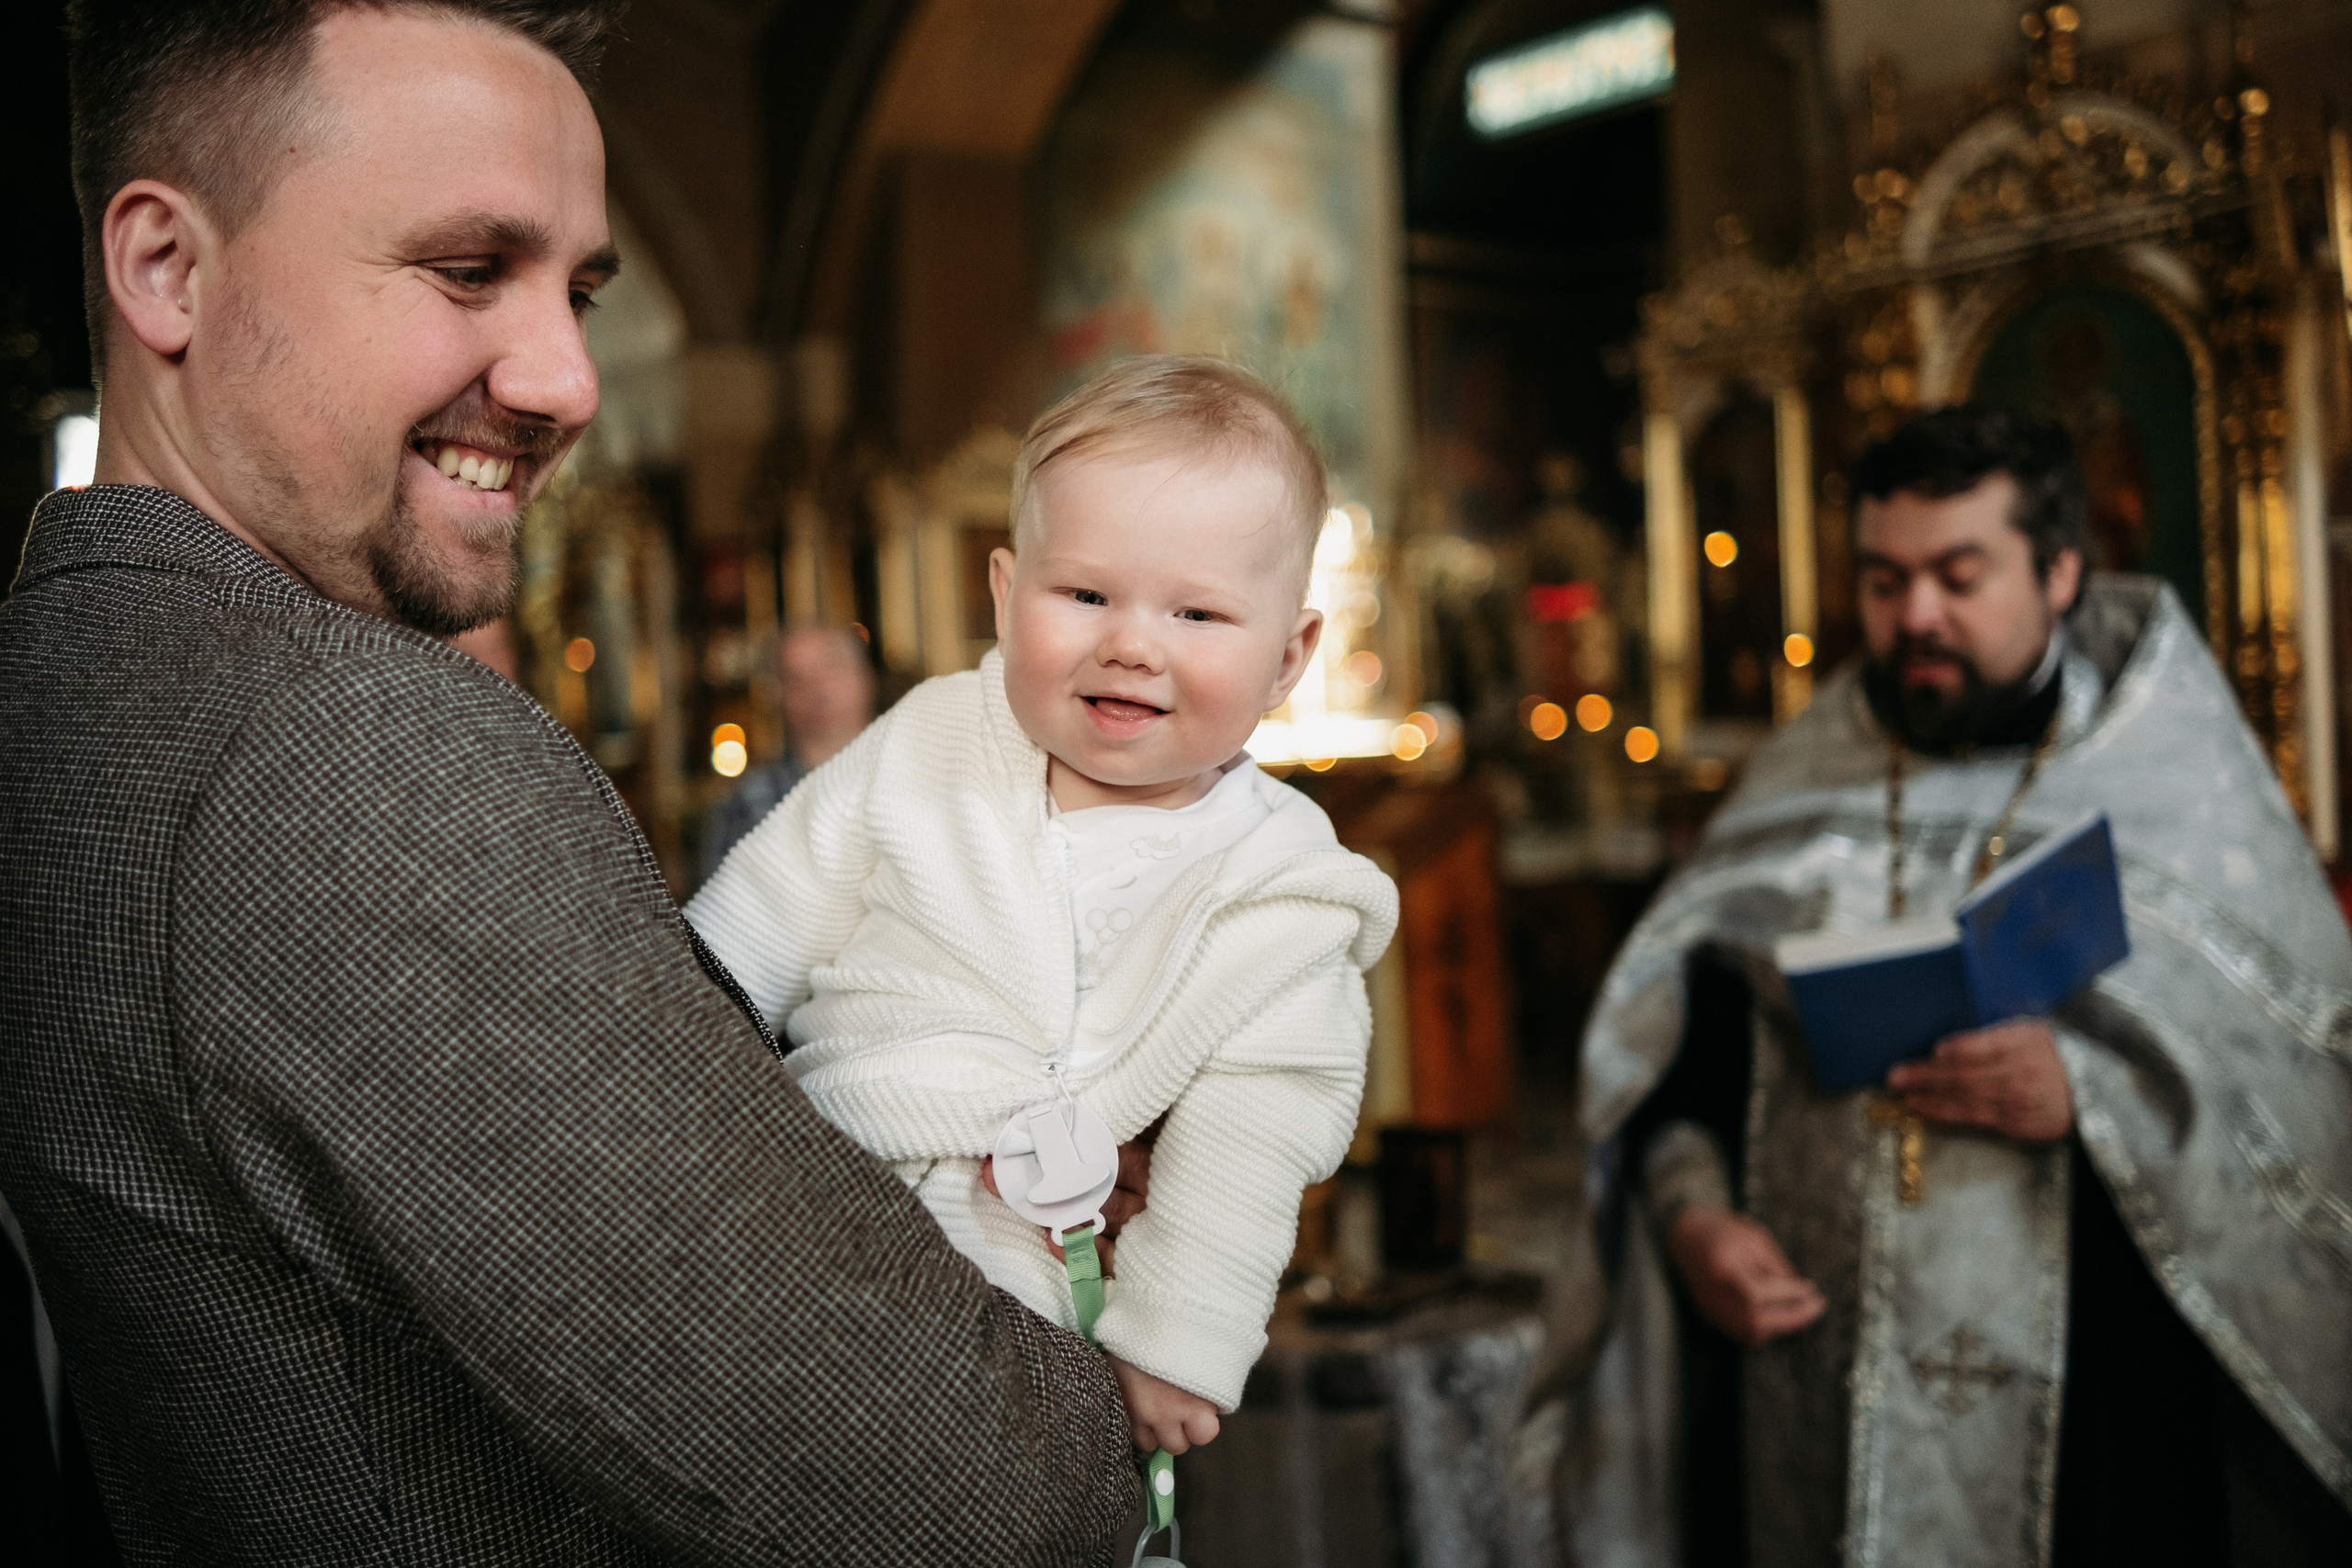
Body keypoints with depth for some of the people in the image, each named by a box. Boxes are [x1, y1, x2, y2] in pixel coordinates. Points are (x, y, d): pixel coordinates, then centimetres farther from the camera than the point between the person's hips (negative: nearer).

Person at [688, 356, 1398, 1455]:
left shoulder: (1279, 897, -9)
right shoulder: (929, 744, -2)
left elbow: (1243, 1156, -8)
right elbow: (766, 920, 6)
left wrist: (1172, 1341, -9)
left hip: (997, 1281, -4)